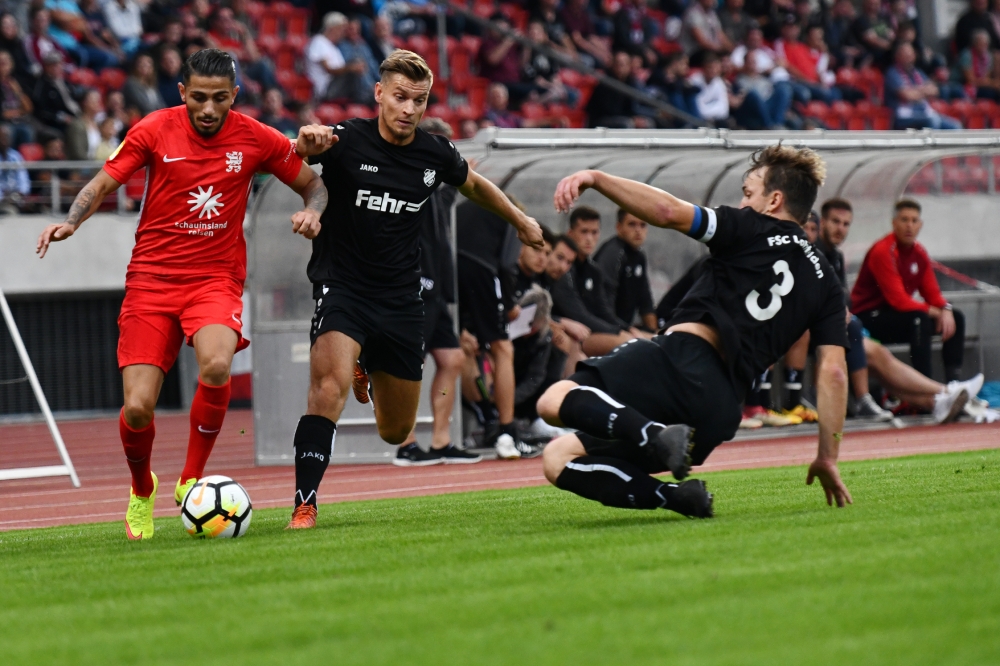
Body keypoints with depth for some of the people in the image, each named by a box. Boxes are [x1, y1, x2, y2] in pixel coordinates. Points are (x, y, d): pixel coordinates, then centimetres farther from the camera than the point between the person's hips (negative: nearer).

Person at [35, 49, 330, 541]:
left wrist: (312, 212, -11)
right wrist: (70, 222, -16)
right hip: (151, 279, 0)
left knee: (216, 366, -32)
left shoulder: (256, 139, -2)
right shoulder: (155, 130, -4)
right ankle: (141, 491, 25)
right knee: (138, 408, -9)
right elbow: (103, 184, 3)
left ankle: (191, 479, -9)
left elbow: (313, 185, 11)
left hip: (216, 278, 0)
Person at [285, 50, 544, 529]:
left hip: (400, 300, 4)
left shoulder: (435, 155, 1)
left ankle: (369, 375, 47)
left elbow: (474, 185, 23)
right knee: (329, 385, -31)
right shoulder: (346, 141, -12)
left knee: (396, 432, 11)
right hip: (342, 287, -4)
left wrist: (520, 221, 34)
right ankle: (304, 506, -25)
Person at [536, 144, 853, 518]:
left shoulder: (754, 231, 7)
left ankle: (657, 435, -33)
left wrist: (595, 178, -5)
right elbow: (833, 371, 14)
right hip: (720, 414, 6)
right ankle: (681, 497, -7)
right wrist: (828, 458, 16)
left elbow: (668, 211, -8)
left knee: (555, 402, -13)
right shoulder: (824, 282, 22)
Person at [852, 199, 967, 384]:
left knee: (956, 318, 1)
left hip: (900, 314, 9)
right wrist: (933, 311, -16)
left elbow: (932, 292, 8)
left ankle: (953, 381, -5)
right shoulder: (883, 252, -20)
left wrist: (945, 309, -14)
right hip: (868, 318, -9)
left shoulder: (919, 252, 6)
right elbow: (898, 300, -24)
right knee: (920, 319, -34)